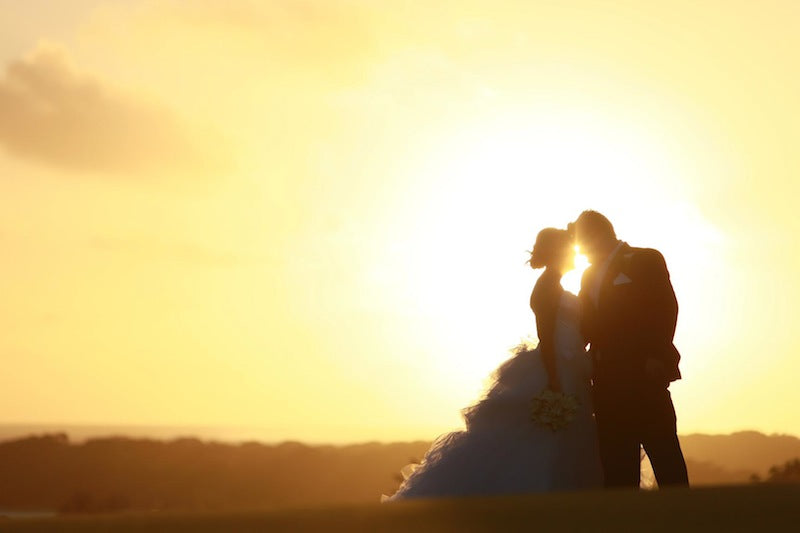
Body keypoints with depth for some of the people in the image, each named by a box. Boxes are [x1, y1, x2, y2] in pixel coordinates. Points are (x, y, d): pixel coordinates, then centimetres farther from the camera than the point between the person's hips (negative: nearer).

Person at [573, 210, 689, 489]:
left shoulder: (646, 260, 5)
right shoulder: (590, 275, 24)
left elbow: (666, 307, -6)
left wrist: (656, 356, -17)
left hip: (644, 372, -6)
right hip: (608, 379, 6)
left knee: (664, 452, -8)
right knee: (617, 466, 2)